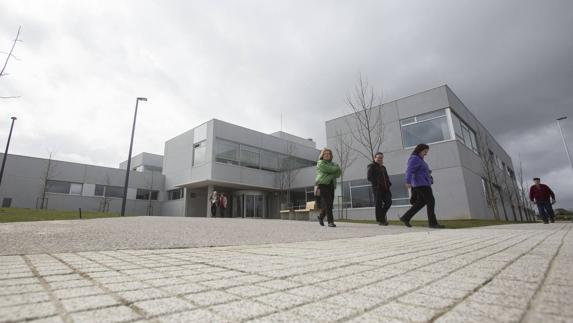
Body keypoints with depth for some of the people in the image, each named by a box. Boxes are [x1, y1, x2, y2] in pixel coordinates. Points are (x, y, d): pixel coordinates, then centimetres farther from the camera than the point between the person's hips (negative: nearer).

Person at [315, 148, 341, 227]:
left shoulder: (332, 164, 24)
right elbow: (329, 170, -12)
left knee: (330, 203, 4)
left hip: (331, 185, 6)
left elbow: (338, 174, 13)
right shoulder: (320, 163, 3)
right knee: (327, 203, -13)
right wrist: (337, 167, 4)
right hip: (323, 184, -6)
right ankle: (330, 221, -11)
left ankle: (321, 217, 26)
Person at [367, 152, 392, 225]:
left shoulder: (383, 167, 22)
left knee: (388, 201, -2)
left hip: (385, 188, 7)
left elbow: (386, 177, 29)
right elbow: (369, 177, -8)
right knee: (379, 204, -3)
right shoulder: (372, 167, 1)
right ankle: (380, 220, 5)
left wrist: (388, 183, 11)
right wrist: (377, 182, -17)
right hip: (377, 188, -7)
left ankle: (382, 216, 19)